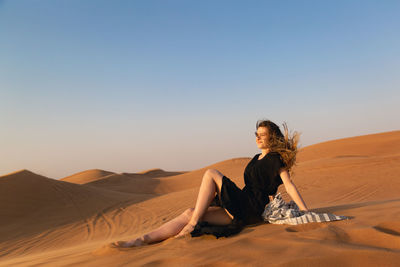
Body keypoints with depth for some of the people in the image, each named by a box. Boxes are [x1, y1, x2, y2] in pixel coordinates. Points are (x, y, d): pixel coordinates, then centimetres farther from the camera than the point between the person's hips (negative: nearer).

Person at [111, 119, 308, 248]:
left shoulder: (275, 159, -3)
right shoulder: (257, 158, 23)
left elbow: (289, 185, -7)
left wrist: (307, 212, -12)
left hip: (251, 210, -8)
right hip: (239, 210, 8)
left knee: (211, 174, -16)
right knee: (190, 213, -6)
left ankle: (192, 224, -19)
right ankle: (143, 240, -10)